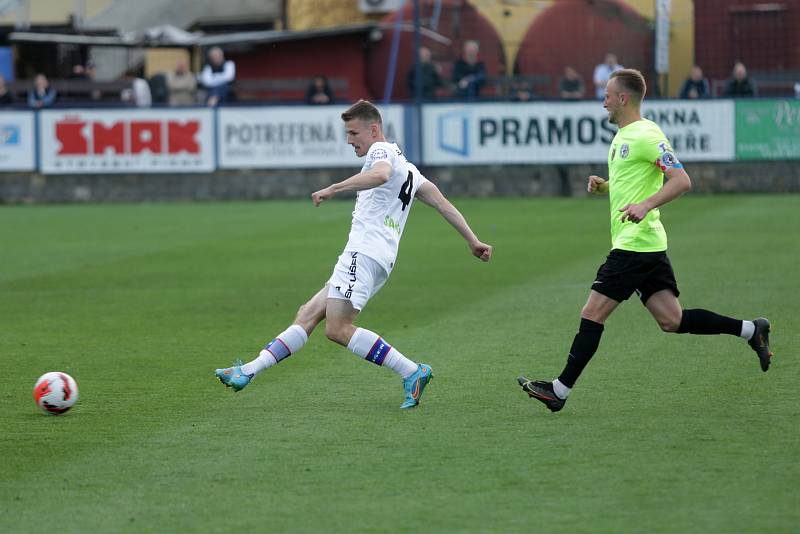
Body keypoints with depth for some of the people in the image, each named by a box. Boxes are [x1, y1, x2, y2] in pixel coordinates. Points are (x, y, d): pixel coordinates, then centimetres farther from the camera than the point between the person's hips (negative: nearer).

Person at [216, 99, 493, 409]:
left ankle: (412, 373, -17)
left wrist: (334, 189, -27)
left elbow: (381, 174, -27)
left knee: (337, 329, -18)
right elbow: (442, 202, 26)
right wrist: (472, 241, 28)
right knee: (308, 315, 5)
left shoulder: (382, 149, -2)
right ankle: (249, 372, 1)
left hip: (365, 252, -11)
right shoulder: (407, 168, 27)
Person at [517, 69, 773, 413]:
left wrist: (645, 205, -32)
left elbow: (681, 180, -20)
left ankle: (560, 390, -2)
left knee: (592, 313, -6)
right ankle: (750, 330, 10)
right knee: (672, 320, 7)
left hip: (635, 243, -10)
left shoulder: (646, 135, -13)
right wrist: (602, 185, 11)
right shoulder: (623, 136, 18)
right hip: (645, 244, 10)